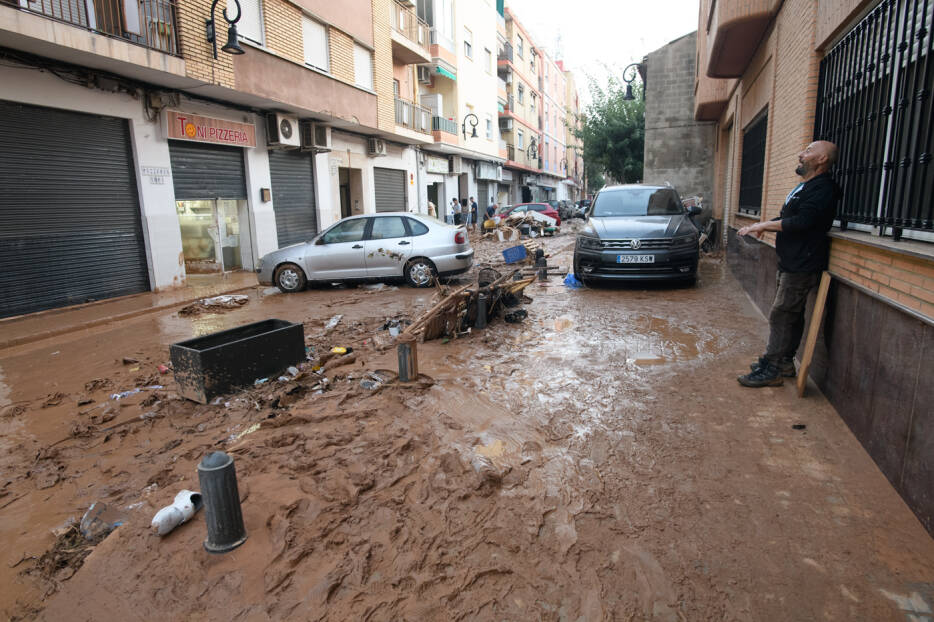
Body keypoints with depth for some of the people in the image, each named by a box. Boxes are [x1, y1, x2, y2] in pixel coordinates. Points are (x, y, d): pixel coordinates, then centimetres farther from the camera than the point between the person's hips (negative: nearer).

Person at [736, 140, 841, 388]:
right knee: (792, 315, 15)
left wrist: (765, 225, -17)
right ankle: (784, 362, 24)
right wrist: (763, 226, 7)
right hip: (792, 263, 10)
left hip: (802, 266, -10)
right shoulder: (805, 186, 19)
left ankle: (771, 370, -5)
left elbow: (802, 221, -25)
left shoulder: (822, 188, -14)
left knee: (782, 315, -9)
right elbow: (788, 219, 24)